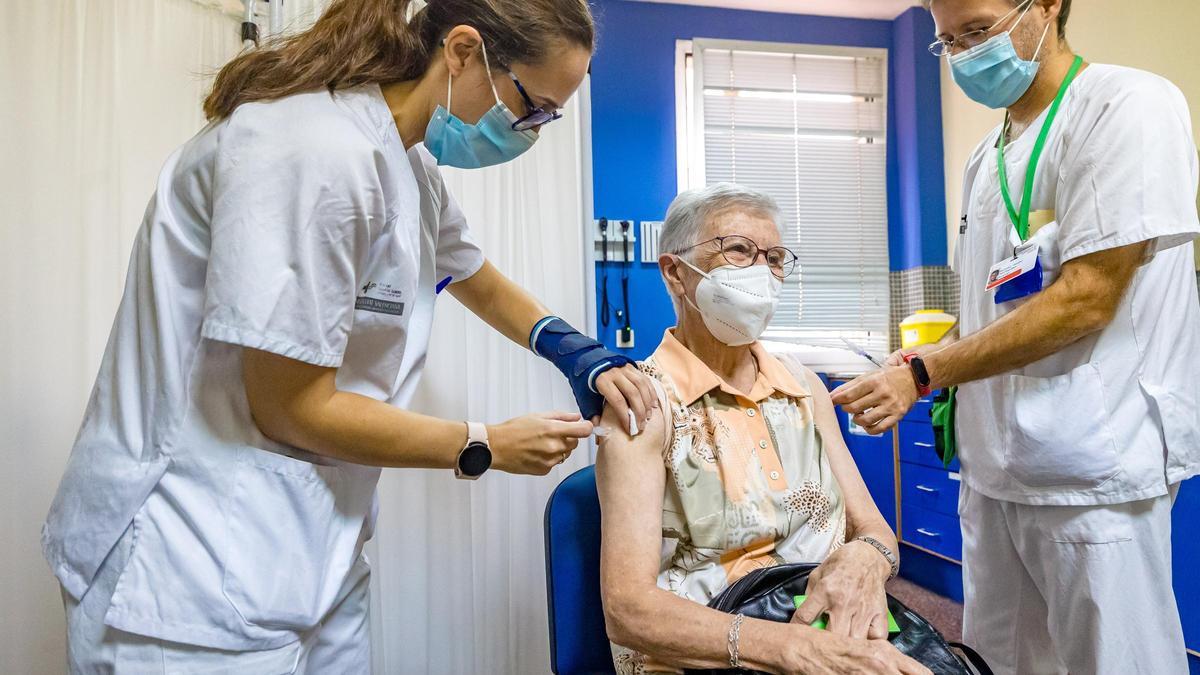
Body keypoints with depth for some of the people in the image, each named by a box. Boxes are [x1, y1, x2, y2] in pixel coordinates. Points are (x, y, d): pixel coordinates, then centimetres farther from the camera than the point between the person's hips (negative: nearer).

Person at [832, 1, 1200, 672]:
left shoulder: (1130, 105, -9)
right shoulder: (987, 158, 14)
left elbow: (1086, 299, -18)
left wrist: (924, 373, -19)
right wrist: (920, 361, 2)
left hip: (1093, 467, -7)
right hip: (995, 464, 7)